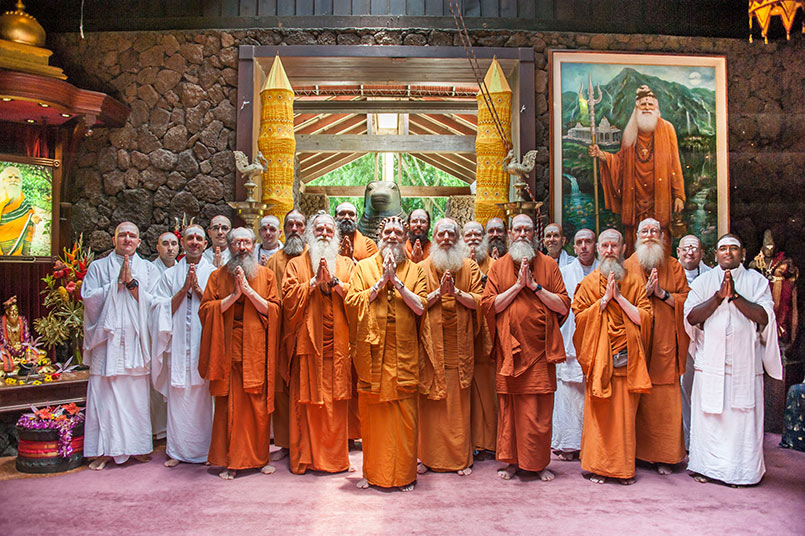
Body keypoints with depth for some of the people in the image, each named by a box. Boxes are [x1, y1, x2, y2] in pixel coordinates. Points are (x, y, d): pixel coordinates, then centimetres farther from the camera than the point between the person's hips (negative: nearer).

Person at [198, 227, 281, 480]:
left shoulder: (266, 275, 9)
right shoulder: (218, 276, 10)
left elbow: (273, 310, 0)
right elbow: (205, 309, 0)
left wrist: (249, 290, -10)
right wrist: (234, 295, -10)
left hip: (256, 349, 0)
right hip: (227, 349, 0)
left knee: (258, 405, 1)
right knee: (228, 405, -1)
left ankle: (259, 457, 15)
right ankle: (230, 461, 9)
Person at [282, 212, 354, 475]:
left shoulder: (346, 264, 14)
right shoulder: (296, 264, 10)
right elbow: (289, 296, -4)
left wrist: (334, 281, -10)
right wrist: (315, 281, -10)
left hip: (338, 344, 1)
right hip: (307, 343, -1)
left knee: (337, 402, 2)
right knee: (306, 401, 0)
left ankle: (336, 457, 14)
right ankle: (305, 457, 11)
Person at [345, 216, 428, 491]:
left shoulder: (415, 270, 9)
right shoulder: (364, 267, 9)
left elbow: (420, 306, -3)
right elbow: (352, 301, -3)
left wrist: (396, 280, -10)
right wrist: (382, 281, -9)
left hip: (404, 353, 0)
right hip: (372, 350, 0)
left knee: (404, 415, 1)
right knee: (371, 413, 5)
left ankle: (405, 474, 14)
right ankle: (372, 472, 19)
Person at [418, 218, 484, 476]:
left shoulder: (470, 267, 8)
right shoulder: (423, 268, 6)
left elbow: (479, 301, 1)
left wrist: (455, 291, -12)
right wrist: (439, 292, -13)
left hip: (459, 345, 1)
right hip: (431, 343, 0)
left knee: (458, 402, 3)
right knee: (429, 402, 1)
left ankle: (461, 458, 14)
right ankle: (428, 456, 13)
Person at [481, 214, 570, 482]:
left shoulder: (548, 265, 7)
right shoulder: (499, 266, 7)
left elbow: (563, 305, 1)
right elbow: (488, 305, -2)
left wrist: (535, 285, -9)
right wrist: (518, 285, -9)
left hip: (540, 349, 0)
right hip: (510, 349, 0)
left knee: (540, 409, 3)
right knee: (509, 407, 4)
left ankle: (539, 462, 17)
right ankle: (512, 460, 17)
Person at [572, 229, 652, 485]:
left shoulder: (634, 283, 9)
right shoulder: (589, 283, 7)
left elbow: (645, 317, 0)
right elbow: (579, 317, -2)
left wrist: (619, 297, -8)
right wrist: (604, 299, -10)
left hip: (626, 358, 1)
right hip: (599, 358, -1)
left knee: (625, 414, 4)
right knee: (598, 413, 0)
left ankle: (625, 467, 15)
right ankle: (598, 466, 10)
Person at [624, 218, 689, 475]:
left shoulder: (674, 266, 11)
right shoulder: (627, 266, 9)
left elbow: (687, 300, 6)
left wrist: (662, 293, -8)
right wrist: (645, 291, -10)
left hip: (665, 343, 1)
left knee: (666, 401, 0)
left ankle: (664, 456, 10)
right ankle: (634, 452, 11)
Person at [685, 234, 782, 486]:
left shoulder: (757, 281, 7)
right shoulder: (702, 281, 9)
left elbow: (764, 317, -6)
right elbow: (691, 317, -3)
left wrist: (735, 296, -16)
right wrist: (718, 297, -13)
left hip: (745, 362, 0)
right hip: (710, 360, 1)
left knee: (742, 416, 0)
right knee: (708, 415, 2)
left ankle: (740, 470, 13)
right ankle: (707, 465, 15)